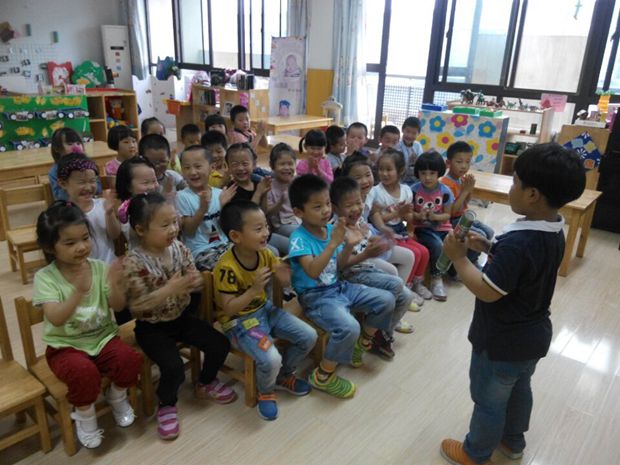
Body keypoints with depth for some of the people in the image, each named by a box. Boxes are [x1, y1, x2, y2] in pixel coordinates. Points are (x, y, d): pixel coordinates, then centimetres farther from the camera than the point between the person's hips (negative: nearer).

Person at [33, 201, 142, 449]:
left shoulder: (100, 267, -6)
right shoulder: (45, 277, -14)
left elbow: (118, 306, -11)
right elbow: (56, 319, -27)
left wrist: (115, 286, -34)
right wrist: (79, 292, -46)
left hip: (102, 337, 3)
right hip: (66, 345, -2)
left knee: (130, 359, -24)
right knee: (84, 371, -32)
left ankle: (117, 397, 11)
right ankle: (84, 414, 2)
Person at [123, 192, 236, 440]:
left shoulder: (179, 248, -7)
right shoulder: (133, 262, -23)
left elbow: (196, 282, 0)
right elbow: (136, 307, -25)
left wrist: (194, 283, -25)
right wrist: (169, 290, -36)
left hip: (182, 317, 6)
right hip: (152, 327, -5)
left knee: (220, 344, -1)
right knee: (174, 368, -23)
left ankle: (205, 384, 29)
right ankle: (166, 405, 12)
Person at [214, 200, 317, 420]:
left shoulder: (264, 253, -8)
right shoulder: (227, 267, -26)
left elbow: (285, 284, 5)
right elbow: (228, 308, -24)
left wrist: (284, 277, -20)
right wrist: (254, 289, -37)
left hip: (265, 309, 7)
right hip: (239, 320, -7)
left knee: (309, 336, -1)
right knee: (271, 359, -27)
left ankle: (284, 375, 25)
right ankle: (265, 392, 9)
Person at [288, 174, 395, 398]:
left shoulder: (331, 228, 1)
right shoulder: (299, 238, -19)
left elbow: (338, 266, 10)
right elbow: (313, 271, -33)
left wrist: (348, 246, -7)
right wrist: (332, 243, -37)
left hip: (338, 287, 8)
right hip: (316, 296, -8)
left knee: (386, 300, 4)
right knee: (349, 328, -31)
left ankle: (361, 344, 24)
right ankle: (322, 375, -5)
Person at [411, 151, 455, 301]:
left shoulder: (445, 191, -4)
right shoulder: (414, 190, -7)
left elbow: (447, 215, 0)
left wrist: (434, 216, -20)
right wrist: (418, 216, -23)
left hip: (441, 227, 3)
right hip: (422, 228, -3)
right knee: (437, 245, -30)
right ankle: (436, 278, -9)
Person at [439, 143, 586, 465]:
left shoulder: (518, 241, -35)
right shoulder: (553, 231, -5)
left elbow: (487, 291, -31)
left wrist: (459, 257, -22)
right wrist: (488, 247, -1)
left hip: (502, 342, -9)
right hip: (532, 334, 9)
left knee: (489, 400, 14)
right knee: (518, 389, 29)